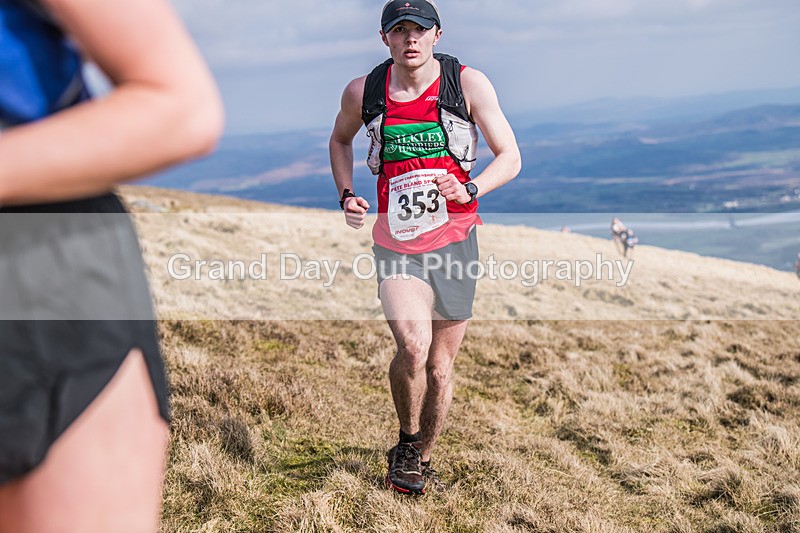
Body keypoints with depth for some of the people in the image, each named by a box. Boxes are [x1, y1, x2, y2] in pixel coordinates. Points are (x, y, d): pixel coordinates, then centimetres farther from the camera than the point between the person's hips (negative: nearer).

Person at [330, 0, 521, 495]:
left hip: (455, 239, 0)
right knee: (413, 345, -22)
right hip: (395, 242, 0)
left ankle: (423, 460, 30)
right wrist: (347, 195, 6)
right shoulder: (363, 91, 1)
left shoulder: (469, 83, -4)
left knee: (441, 366, 8)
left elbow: (510, 157, 0)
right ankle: (406, 443, 6)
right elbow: (340, 140, 22)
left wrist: (467, 190, -19)